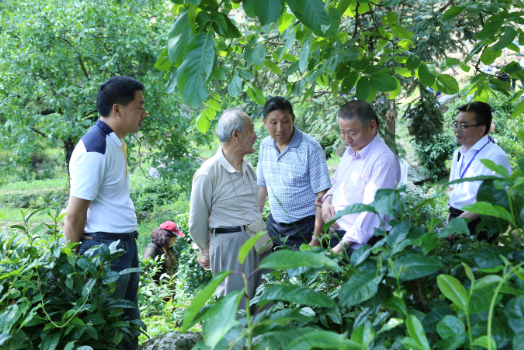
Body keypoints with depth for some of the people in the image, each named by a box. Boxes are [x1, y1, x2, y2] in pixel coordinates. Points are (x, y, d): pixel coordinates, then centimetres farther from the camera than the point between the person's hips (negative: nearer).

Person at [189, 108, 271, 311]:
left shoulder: (248, 168, 11)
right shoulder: (208, 173, -13)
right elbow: (197, 222, -4)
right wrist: (207, 252, 8)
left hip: (259, 243, 7)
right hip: (230, 247, -7)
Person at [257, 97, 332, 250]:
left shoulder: (310, 147, -12)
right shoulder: (265, 146, 6)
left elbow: (322, 195, -14)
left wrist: (316, 239, -17)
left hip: (304, 228, -5)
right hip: (274, 225, 5)